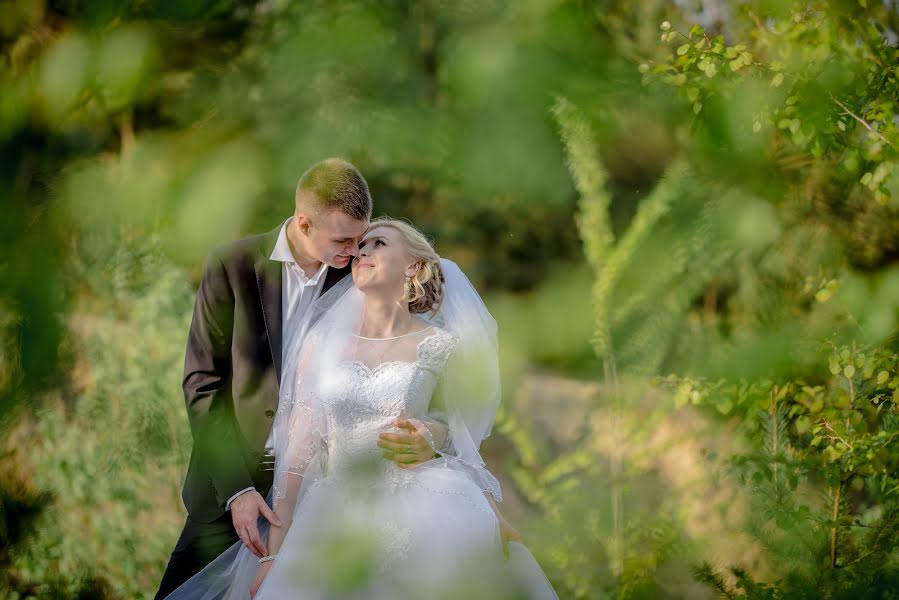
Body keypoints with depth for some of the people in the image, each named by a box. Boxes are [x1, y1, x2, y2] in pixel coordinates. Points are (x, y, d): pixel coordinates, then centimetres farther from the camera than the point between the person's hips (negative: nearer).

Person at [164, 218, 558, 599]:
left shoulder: (439, 347, 1)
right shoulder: (322, 342, 5)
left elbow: (462, 440, 7)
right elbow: (297, 447, 2)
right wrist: (274, 551, -3)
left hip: (418, 517, -1)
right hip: (336, 521, 2)